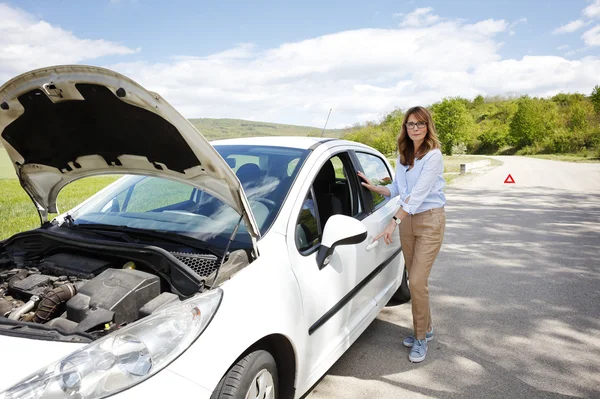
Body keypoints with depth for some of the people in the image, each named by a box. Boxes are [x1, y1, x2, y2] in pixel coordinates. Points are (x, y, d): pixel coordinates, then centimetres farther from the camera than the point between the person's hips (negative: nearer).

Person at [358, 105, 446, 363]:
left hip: (430, 220, -6)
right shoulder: (403, 155, 8)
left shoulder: (433, 156, -14)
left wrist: (394, 221, -26)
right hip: (407, 220, 7)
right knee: (415, 280, 12)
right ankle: (424, 329, 30)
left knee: (417, 281, -8)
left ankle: (420, 337, 10)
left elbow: (418, 193, -22)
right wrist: (373, 187, 0)